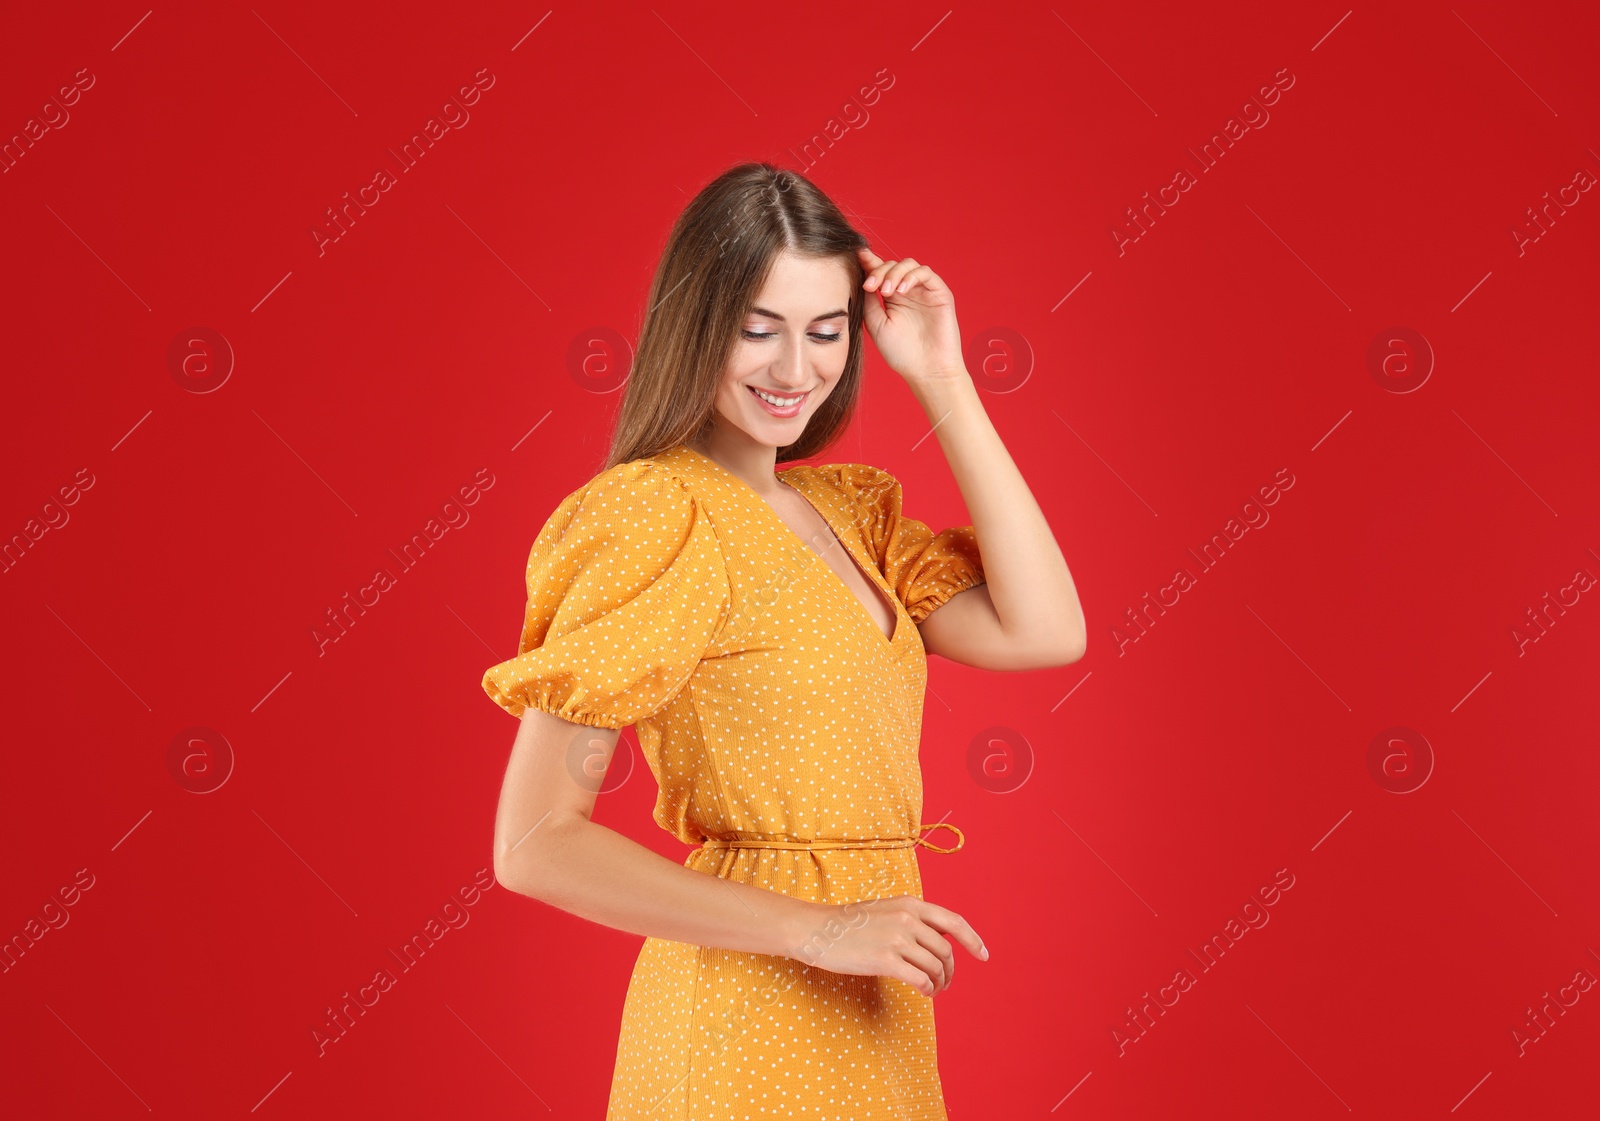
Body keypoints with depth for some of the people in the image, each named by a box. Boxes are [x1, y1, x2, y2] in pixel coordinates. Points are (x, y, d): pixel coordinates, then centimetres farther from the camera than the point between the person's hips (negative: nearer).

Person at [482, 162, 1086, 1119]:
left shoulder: (844, 508, 8)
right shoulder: (657, 515, -14)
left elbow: (1043, 632, -4)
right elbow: (536, 843, -19)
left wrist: (943, 381, -3)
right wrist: (818, 930, -21)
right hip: (750, 1015, -7)